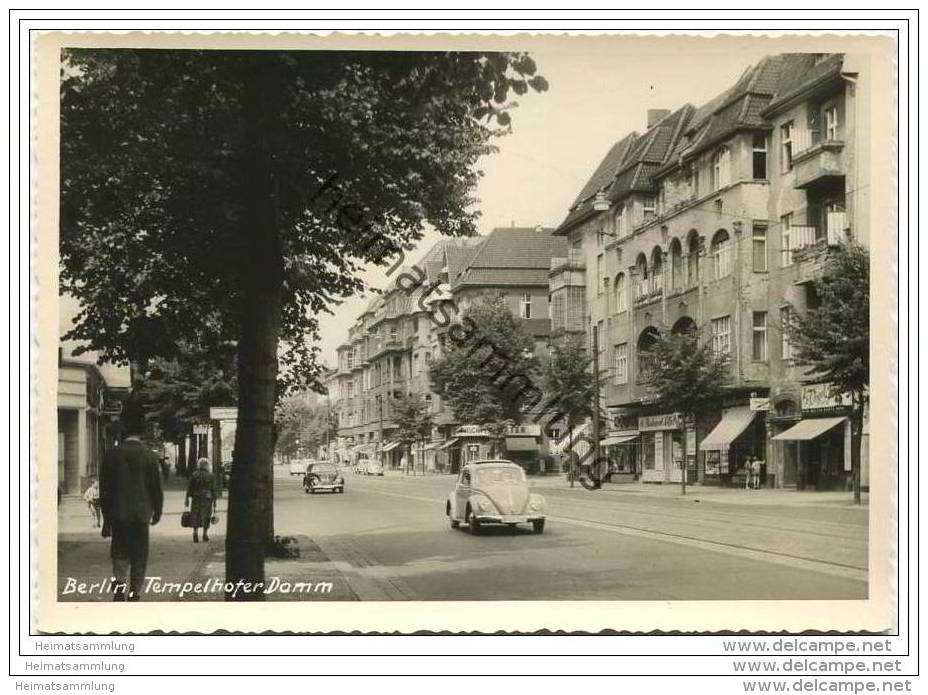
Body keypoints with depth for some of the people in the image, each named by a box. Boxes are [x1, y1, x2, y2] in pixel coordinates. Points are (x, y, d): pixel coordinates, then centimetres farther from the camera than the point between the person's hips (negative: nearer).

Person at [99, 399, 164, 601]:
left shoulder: (112, 454, -2)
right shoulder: (149, 455, -5)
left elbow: (105, 489, 1)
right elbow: (157, 487, 0)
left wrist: (106, 519, 8)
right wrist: (157, 512, 15)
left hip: (118, 515, 1)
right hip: (141, 514, -1)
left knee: (120, 554, 11)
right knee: (139, 557, 7)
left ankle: (119, 582, -10)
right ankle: (134, 593, 6)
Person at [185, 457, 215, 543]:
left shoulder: (194, 475, 1)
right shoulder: (210, 476, -1)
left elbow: (189, 488, 0)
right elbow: (213, 489, -1)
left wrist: (187, 498, 3)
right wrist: (213, 500, 7)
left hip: (196, 498, 1)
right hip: (207, 498, -1)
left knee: (195, 517, 8)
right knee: (206, 517, 7)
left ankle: (195, 533, -4)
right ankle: (205, 535, 8)